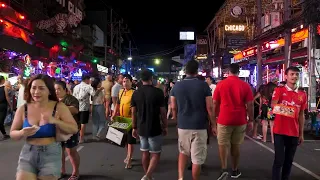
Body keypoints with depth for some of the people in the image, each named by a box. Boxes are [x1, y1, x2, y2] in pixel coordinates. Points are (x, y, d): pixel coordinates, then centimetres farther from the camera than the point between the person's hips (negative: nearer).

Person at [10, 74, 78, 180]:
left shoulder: (59, 107, -6)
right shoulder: (23, 109, 0)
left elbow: (74, 129, -7)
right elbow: (12, 134, 9)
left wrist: (55, 121, -21)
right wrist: (22, 133, -15)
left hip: (51, 154, -2)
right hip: (28, 154, 2)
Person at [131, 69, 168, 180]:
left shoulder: (135, 93, 1)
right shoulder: (158, 92, -12)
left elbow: (134, 113, 4)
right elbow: (163, 112, -9)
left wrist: (134, 128, 13)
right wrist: (165, 126, 3)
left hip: (141, 129, 5)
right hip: (155, 129, -4)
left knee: (145, 153, 16)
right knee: (155, 154, 6)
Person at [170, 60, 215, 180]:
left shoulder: (176, 86, 1)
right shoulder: (204, 85, -7)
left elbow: (173, 108, 5)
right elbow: (209, 108, -7)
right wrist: (213, 124, 3)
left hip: (183, 125, 3)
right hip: (200, 126, -3)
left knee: (183, 152, 23)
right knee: (197, 158, 7)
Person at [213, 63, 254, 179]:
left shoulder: (220, 84, -2)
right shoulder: (245, 86, -2)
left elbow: (215, 103, 3)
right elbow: (250, 105, -2)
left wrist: (214, 117, 15)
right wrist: (251, 120, 8)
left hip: (224, 120, -1)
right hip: (240, 120, 2)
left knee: (223, 144, 7)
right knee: (236, 145, 13)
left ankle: (224, 169, -7)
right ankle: (235, 170, 24)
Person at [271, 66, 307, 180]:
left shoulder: (302, 95, 8)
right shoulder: (279, 90, -2)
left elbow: (301, 115, 12)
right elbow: (273, 105, -16)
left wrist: (301, 134, 12)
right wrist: (279, 107, -39)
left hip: (294, 133, 4)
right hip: (280, 131, -4)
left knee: (289, 160, 11)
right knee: (279, 159, -2)